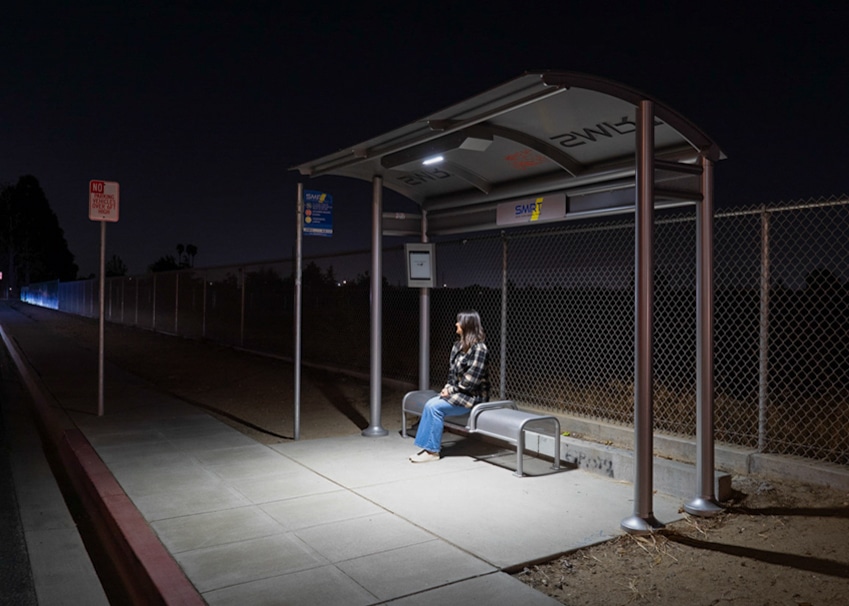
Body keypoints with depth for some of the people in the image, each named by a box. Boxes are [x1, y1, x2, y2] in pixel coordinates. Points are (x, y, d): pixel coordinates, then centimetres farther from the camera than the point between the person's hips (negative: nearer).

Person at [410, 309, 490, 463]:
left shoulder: (478, 348, -18)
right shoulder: (459, 344, 8)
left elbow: (471, 380, -20)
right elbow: (452, 370, 13)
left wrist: (451, 390, -14)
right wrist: (448, 387, -3)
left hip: (472, 396, -8)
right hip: (457, 392, 8)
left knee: (435, 407, -20)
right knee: (430, 404, -13)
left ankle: (433, 451, -9)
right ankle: (429, 446, -8)